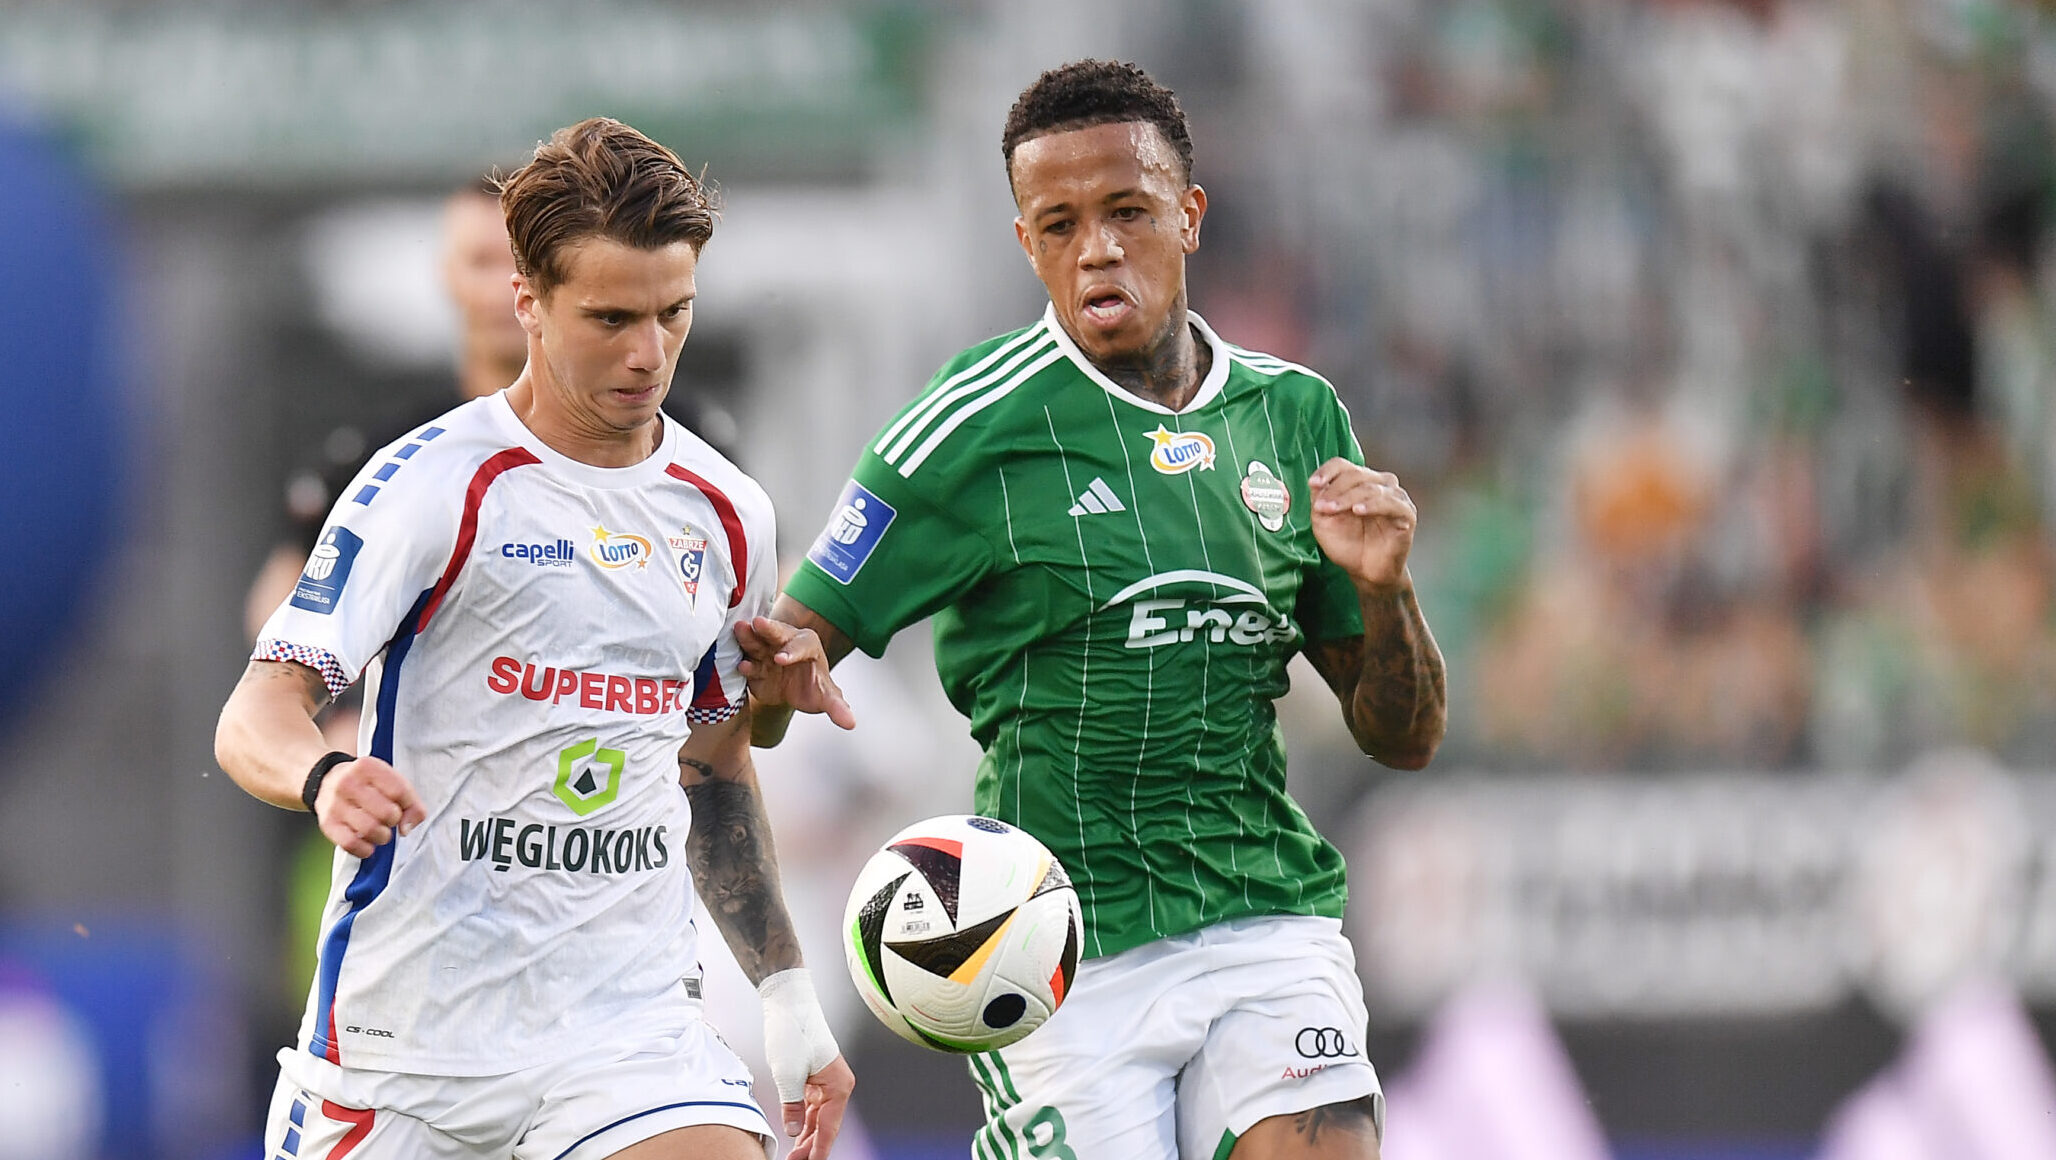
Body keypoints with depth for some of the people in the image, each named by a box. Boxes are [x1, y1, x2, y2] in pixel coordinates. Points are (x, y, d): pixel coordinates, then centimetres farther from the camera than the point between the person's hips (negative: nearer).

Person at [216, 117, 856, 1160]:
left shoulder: (725, 514, 10)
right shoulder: (434, 485, -7)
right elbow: (254, 718, -12)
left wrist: (787, 996, 18)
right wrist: (326, 779, -34)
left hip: (636, 1025, 3)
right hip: (409, 1026, -3)